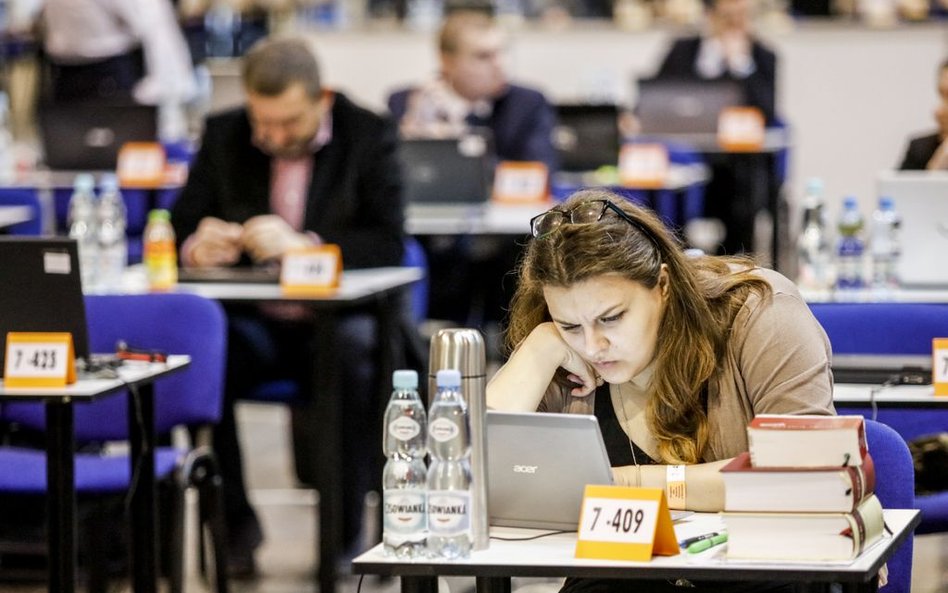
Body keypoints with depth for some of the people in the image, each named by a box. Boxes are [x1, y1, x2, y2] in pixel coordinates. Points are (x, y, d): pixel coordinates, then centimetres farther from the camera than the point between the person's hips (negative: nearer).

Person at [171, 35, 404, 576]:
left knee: (356, 357, -36)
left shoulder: (369, 136, -2)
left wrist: (301, 245, -28)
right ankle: (235, 521, -11)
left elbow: (389, 243, -12)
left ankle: (346, 533, -20)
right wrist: (198, 247, -19)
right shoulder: (224, 136, 6)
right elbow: (181, 230, 7)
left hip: (335, 322, -2)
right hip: (252, 323, 2)